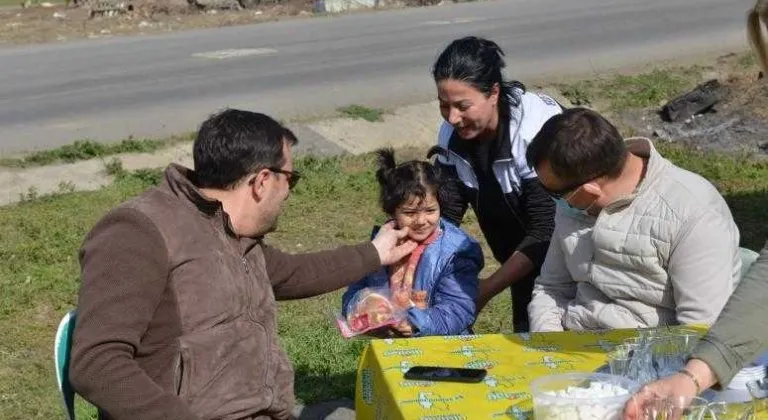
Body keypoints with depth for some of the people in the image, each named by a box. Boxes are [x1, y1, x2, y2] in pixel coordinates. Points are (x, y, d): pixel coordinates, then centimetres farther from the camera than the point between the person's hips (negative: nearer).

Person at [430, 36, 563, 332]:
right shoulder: (452, 134, -13)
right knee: (525, 332, 13)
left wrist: (486, 290, -29)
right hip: (519, 254, 5)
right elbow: (445, 212, -6)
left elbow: (545, 231, -29)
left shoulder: (537, 128, -31)